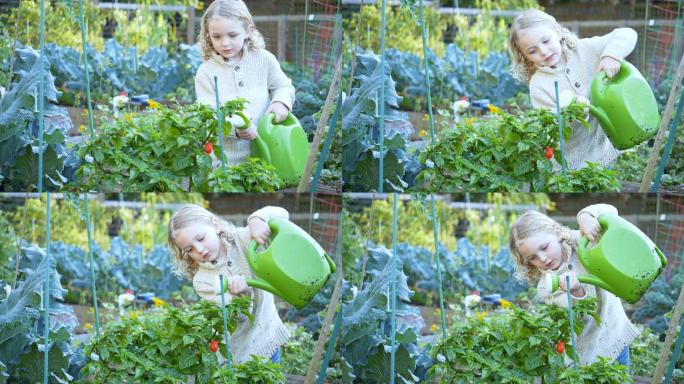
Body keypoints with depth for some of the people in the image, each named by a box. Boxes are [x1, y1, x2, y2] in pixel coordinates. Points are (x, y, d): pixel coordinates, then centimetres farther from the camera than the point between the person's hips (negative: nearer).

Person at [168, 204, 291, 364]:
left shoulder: (242, 240, -5)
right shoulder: (201, 281, -10)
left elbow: (280, 214, -8)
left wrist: (257, 220, -28)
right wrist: (241, 295, -39)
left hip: (270, 338, 2)